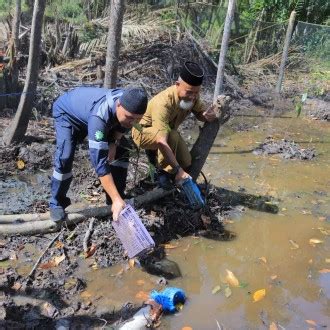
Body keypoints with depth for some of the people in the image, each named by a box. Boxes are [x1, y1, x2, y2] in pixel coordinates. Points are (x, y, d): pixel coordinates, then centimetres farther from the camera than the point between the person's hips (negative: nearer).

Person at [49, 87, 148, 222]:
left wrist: (114, 143, -16)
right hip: (67, 113, -6)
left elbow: (121, 126, -2)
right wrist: (116, 200, -50)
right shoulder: (99, 116, -47)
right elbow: (99, 161, -49)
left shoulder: (130, 104, -28)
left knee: (121, 152, -2)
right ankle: (57, 203, -2)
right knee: (65, 157, -25)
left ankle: (118, 197, 11)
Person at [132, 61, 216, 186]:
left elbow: (199, 113, 0)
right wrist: (178, 170, -46)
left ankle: (155, 154, 18)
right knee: (172, 136, -37)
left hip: (167, 130, 7)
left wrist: (207, 115, -26)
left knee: (186, 164, -6)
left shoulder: (192, 94, -18)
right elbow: (161, 141, -44)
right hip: (143, 132, -7)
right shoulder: (163, 102, -39)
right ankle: (163, 172, -15)